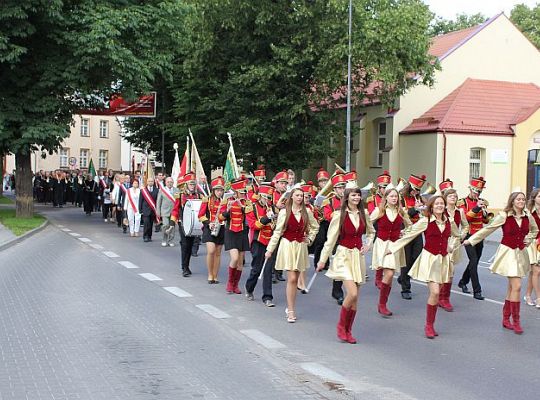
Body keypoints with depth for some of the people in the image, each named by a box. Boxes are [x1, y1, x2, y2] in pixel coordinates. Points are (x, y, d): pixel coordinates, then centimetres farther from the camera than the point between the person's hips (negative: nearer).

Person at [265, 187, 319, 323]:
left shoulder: (307, 212, 4)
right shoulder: (284, 212, -3)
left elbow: (315, 227, 20)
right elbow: (277, 232, -1)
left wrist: (309, 238, 7)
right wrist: (269, 249, -3)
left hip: (301, 247, 3)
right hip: (287, 245, -3)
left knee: (295, 279, 8)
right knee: (292, 279, -10)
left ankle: (290, 307, 20)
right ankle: (291, 311, -5)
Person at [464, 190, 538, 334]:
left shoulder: (528, 216, 2)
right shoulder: (504, 216, -11)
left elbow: (534, 230, 22)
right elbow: (487, 229, -6)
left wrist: (529, 239, 4)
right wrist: (470, 240, -6)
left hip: (521, 254, 5)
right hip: (508, 252, -5)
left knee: (512, 287, 11)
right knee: (517, 286, -12)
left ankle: (506, 319, 22)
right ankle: (516, 321, -2)